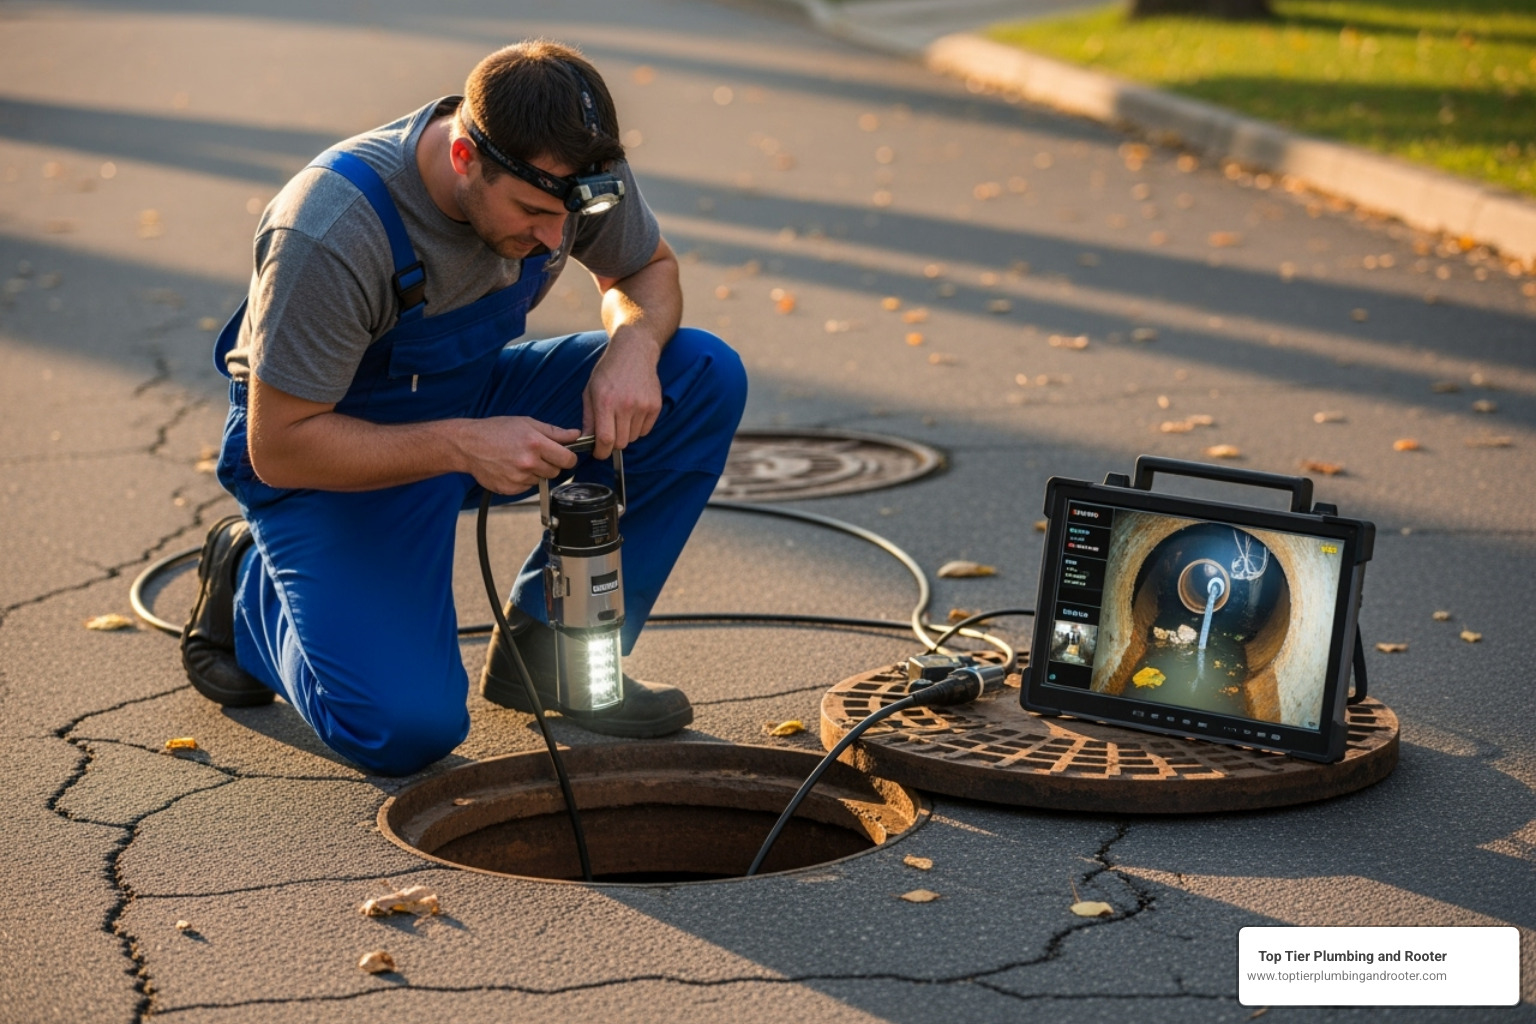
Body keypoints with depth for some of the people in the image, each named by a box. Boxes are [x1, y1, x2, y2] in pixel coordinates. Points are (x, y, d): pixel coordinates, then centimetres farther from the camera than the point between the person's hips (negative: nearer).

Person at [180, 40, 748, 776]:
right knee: (407, 728, -24)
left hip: (470, 402, 6)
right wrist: (462, 446, -36)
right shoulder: (333, 232, -34)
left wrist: (634, 342, -21)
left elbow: (648, 269, 3)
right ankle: (251, 584, 7)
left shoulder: (567, 169, -18)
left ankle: (549, 645, -4)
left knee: (704, 378, -15)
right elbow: (279, 446, -27)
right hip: (336, 447, -6)